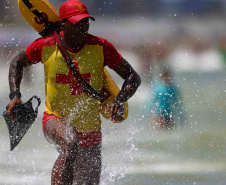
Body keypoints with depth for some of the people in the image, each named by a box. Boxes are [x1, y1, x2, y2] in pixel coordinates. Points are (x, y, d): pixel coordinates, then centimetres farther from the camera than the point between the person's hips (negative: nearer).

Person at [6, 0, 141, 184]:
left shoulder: (100, 47, -12)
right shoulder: (46, 46, -11)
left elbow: (133, 77, -7)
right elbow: (17, 63, 8)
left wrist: (119, 101, -25)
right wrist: (15, 95, -6)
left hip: (90, 125, 3)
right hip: (56, 119, -3)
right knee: (71, 146, -38)